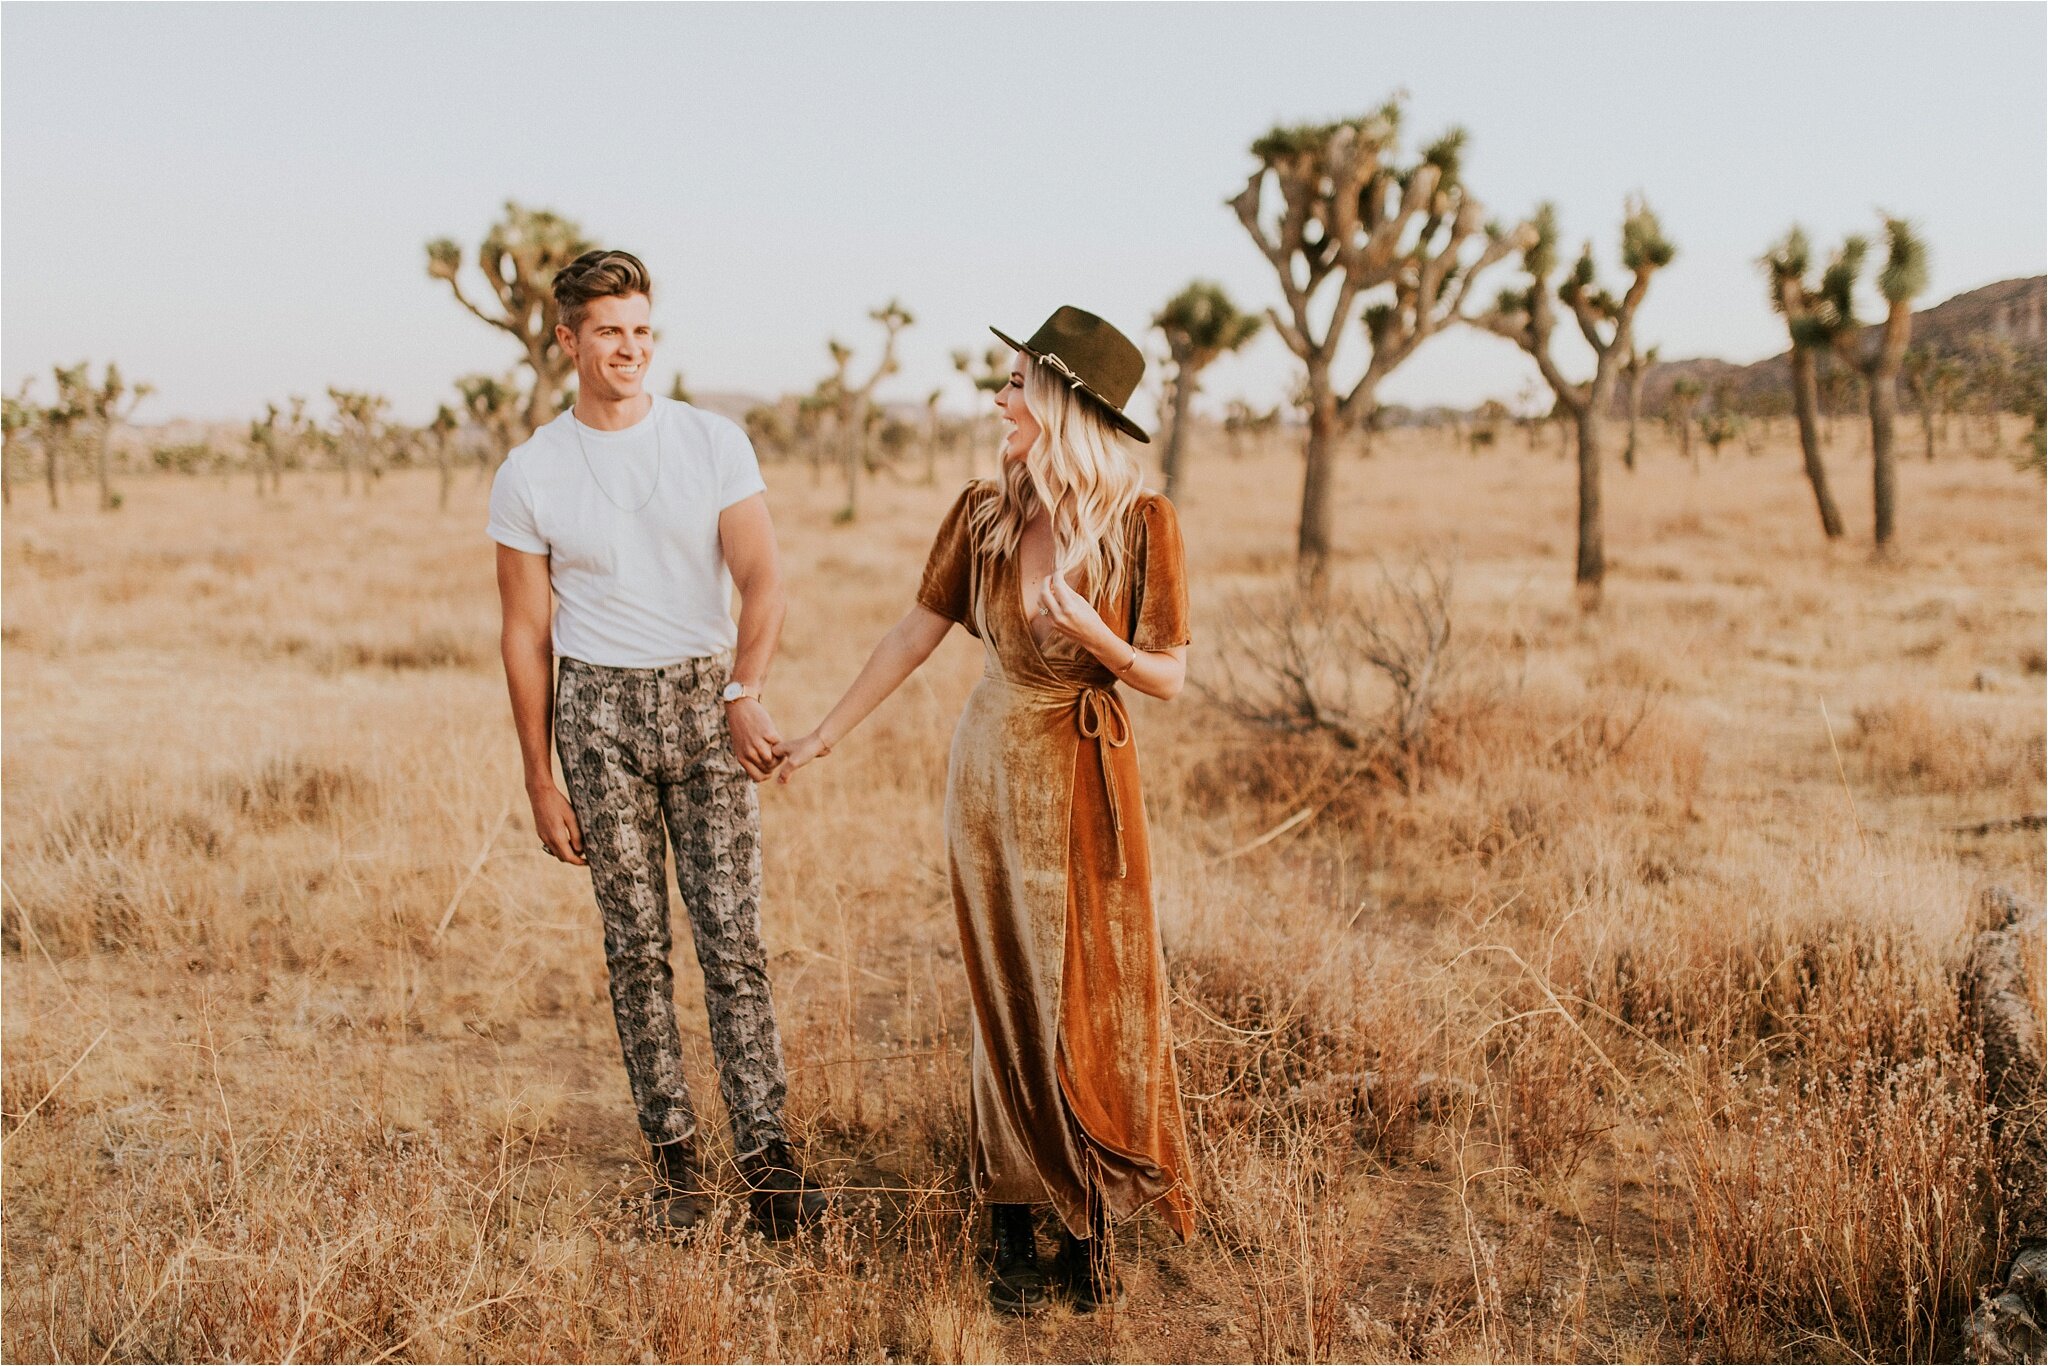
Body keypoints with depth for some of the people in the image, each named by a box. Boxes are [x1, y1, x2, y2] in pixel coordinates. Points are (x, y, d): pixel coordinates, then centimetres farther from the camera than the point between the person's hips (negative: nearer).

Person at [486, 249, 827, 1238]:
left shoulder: (715, 443, 0)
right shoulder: (529, 476, 1)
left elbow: (762, 580, -7)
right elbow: (525, 635, 4)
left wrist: (744, 690, -25)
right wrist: (540, 782, 2)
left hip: (707, 699, 0)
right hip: (599, 710, 1)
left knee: (732, 934, -4)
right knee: (636, 942, 5)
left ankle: (765, 1157, 0)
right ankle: (673, 1156, 15)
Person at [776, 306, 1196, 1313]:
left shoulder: (1141, 522, -13)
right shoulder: (983, 513, -5)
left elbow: (1169, 677, -8)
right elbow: (914, 635, 5)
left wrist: (1089, 632, -27)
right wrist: (825, 735, 9)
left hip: (1091, 778, -2)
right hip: (994, 770, 2)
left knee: (1100, 1000, 5)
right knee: (1009, 1001, 9)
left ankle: (1091, 1226, 24)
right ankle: (1012, 1230, 22)